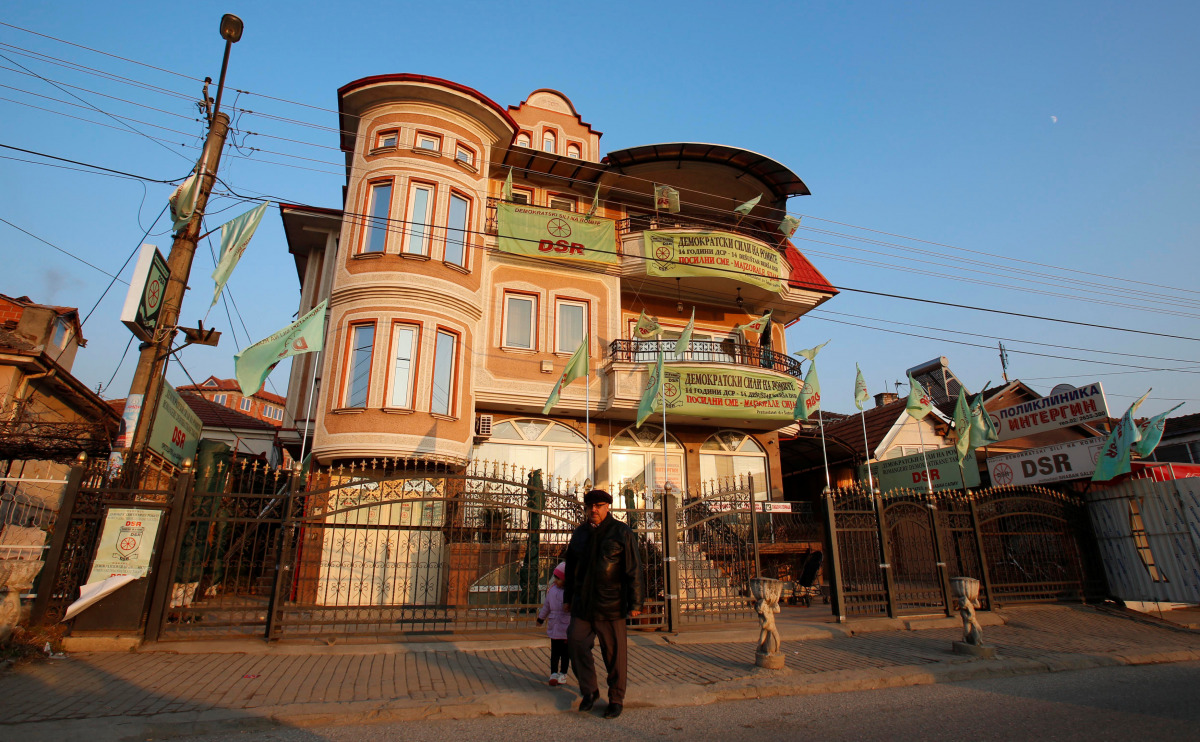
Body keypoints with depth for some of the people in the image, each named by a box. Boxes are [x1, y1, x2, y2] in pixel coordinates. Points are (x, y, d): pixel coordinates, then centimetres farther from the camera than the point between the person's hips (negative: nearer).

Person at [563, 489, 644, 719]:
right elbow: (571, 568, 20)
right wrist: (568, 598, 20)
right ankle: (589, 691, 21)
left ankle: (616, 700, 22)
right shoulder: (579, 533, 10)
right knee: (576, 643, 0)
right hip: (582, 605, 4)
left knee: (615, 653, 4)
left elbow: (633, 570, -4)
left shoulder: (622, 533, -4)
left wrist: (635, 603, -7)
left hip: (611, 605, -4)